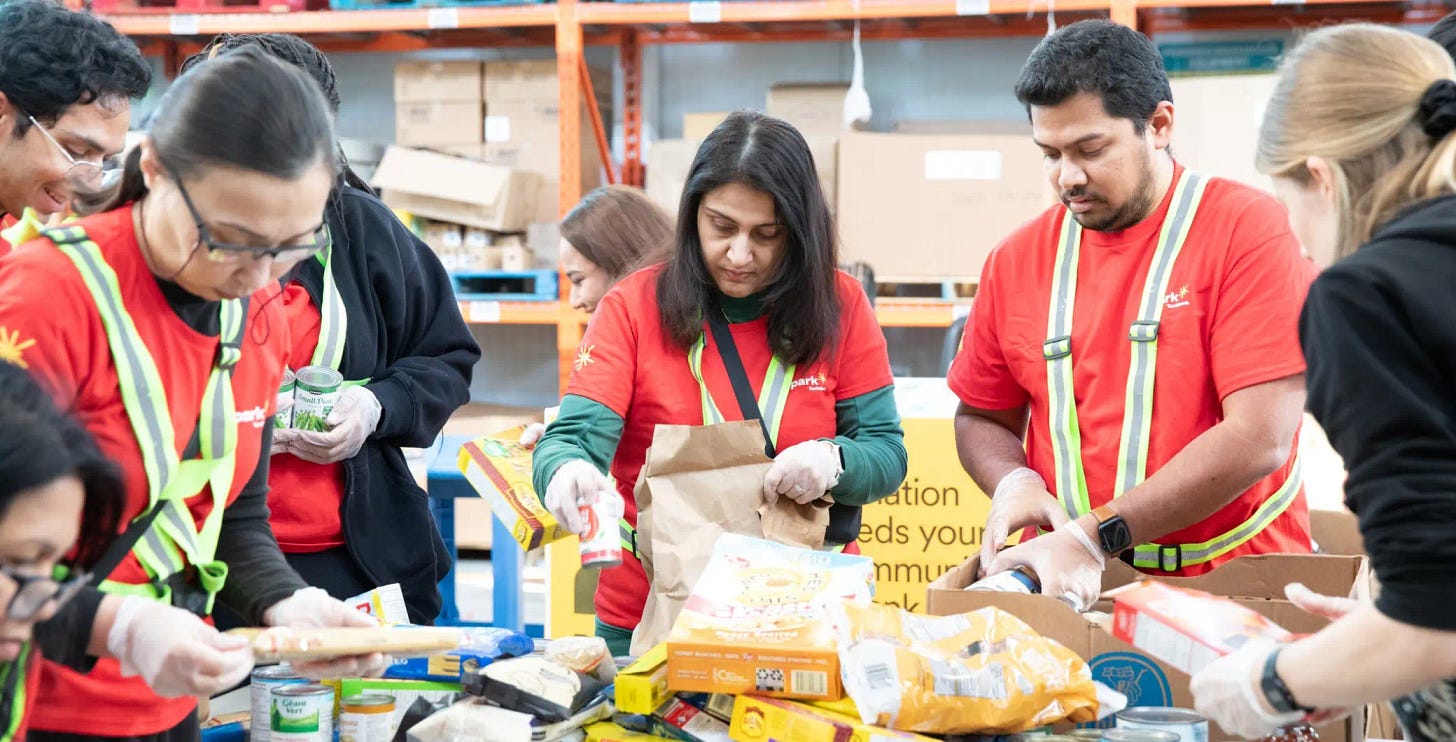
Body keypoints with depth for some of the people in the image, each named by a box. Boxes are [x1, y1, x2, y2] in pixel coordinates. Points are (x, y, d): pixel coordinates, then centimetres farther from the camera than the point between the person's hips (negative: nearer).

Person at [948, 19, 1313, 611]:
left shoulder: (1246, 229, -6)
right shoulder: (1017, 260, 8)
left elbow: (1259, 438, -14)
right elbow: (980, 418, 19)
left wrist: (1096, 536, -18)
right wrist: (1013, 481, -4)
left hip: (1234, 587, -3)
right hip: (1072, 586, 3)